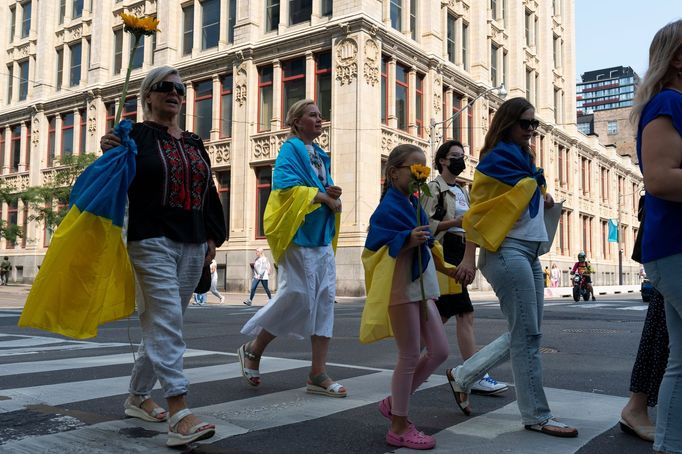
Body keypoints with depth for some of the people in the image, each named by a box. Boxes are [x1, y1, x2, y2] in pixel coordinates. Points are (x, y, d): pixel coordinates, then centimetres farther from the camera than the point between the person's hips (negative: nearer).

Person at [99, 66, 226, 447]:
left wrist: (213, 236, 12)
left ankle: (138, 396, 27)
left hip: (192, 245, 6)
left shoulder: (195, 144, 17)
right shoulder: (137, 136, 1)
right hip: (153, 242, -6)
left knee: (162, 324, 11)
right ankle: (179, 413, -17)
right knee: (167, 322, -15)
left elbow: (209, 194, 18)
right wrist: (110, 155, -23)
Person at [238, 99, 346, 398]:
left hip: (322, 237, 8)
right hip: (299, 235, -8)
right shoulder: (291, 149, -4)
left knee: (325, 300, 1)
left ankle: (318, 375, 4)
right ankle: (253, 349, 13)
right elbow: (287, 187, -18)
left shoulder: (320, 155, 19)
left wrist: (332, 194, -1)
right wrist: (321, 195, -12)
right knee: (298, 297, -10)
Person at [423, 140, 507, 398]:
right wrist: (455, 222, -20)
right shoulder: (433, 188, -4)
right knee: (466, 314, -12)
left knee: (442, 316, 6)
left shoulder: (462, 192, 21)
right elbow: (425, 225, -13)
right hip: (443, 255, -9)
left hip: (459, 255, 9)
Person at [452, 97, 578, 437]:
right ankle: (537, 416, 4)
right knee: (527, 335, -6)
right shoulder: (497, 159, -6)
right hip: (507, 253, -9)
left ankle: (462, 375, 21)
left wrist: (543, 199, 9)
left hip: (529, 253, 9)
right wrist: (469, 258, -17)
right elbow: (478, 211, -11)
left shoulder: (524, 160, 19)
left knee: (524, 334, 11)